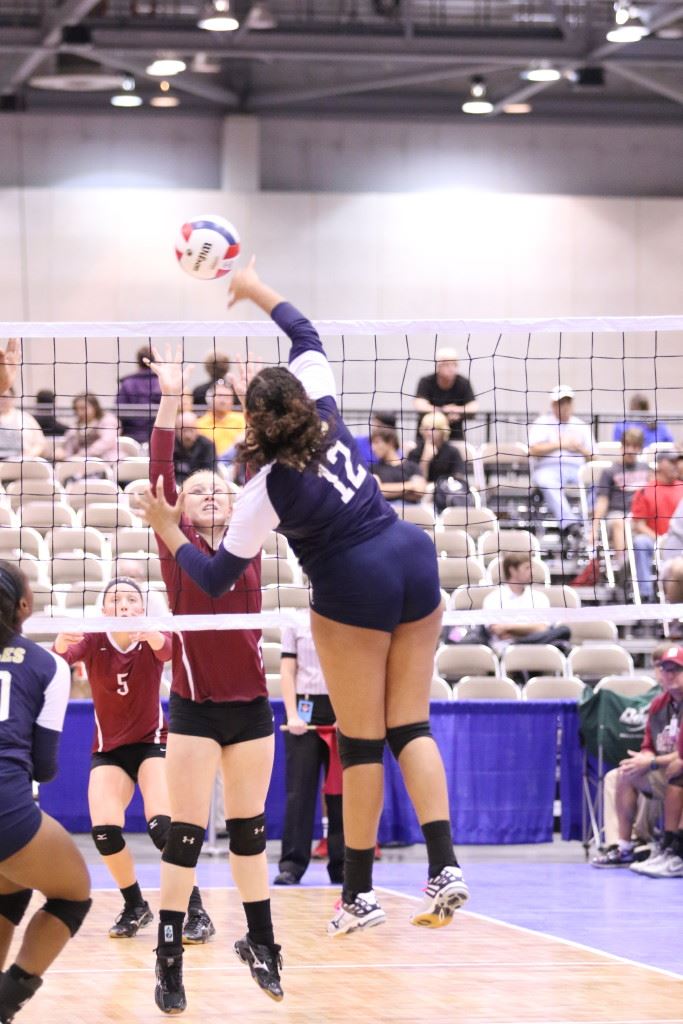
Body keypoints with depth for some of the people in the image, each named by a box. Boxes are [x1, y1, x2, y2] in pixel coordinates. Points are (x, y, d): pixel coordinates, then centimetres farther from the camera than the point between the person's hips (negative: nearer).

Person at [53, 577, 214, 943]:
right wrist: (60, 646, -58)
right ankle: (135, 906, 8)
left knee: (162, 825, -24)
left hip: (152, 743, -2)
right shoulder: (92, 641, -12)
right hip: (108, 750, 2)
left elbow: (169, 650, -39)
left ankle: (197, 914, -16)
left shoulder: (151, 639, -15)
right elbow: (62, 658, -33)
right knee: (104, 831, -16)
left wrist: (154, 637, -64)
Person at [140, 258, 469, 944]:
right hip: (414, 561, 6)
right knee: (410, 727, 5)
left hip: (354, 590, -6)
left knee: (360, 742, 2)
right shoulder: (326, 417, 1)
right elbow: (307, 339, 20)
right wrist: (258, 292, 30)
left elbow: (216, 579, -7)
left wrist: (170, 534, 6)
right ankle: (444, 868, -8)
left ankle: (359, 895, 7)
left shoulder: (268, 488, -12)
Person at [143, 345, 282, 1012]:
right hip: (195, 709, -3)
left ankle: (260, 942, 23)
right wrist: (169, 401, -19)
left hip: (250, 704, 3)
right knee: (186, 834, -5)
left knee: (249, 830, 12)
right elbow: (160, 475, -11)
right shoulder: (176, 548, 0)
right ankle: (169, 958, 0)